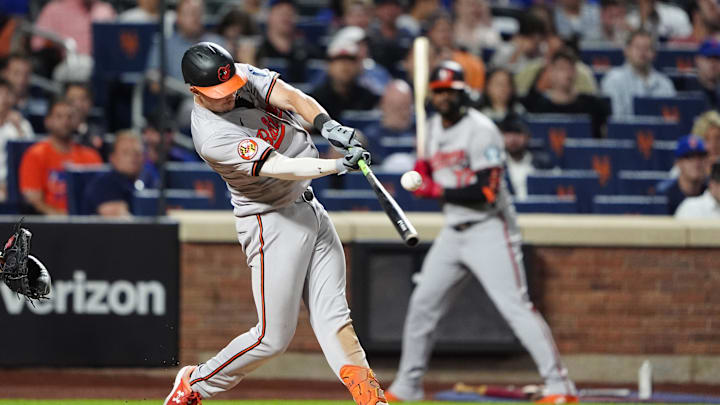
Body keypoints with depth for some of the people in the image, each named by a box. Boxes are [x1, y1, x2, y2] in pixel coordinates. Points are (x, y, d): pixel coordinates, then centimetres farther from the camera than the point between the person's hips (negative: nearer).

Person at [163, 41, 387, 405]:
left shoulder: (243, 77, -5)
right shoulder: (212, 137, -27)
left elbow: (291, 97, -13)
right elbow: (281, 168, -32)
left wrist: (326, 124, -32)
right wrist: (338, 166, -43)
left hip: (308, 207, 7)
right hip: (272, 222, -7)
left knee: (334, 318, 3)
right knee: (273, 337, -3)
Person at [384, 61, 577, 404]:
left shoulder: (480, 130, -16)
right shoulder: (433, 127, 10)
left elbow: (487, 192, -23)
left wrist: (438, 191, -20)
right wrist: (423, 173, 0)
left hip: (490, 230, -8)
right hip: (453, 231, 8)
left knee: (515, 306, -16)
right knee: (422, 305, 9)